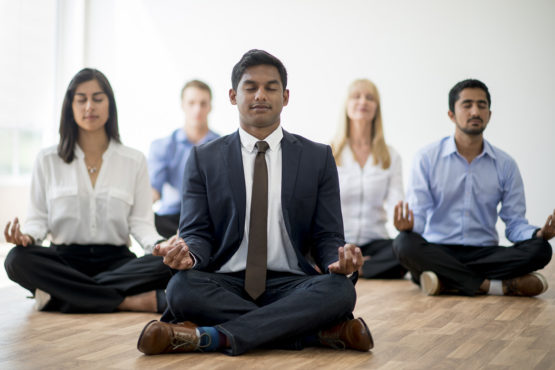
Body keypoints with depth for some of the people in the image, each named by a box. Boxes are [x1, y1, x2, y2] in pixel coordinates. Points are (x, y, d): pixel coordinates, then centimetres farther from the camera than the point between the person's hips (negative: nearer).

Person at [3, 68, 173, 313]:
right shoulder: (48, 160, 10)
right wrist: (26, 235, -17)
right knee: (18, 259, -32)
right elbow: (38, 218, 7)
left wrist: (161, 245, -19)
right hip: (65, 260, 0)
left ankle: (60, 295, -28)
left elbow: (140, 222, 3)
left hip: (115, 261, 0)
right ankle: (132, 301, -32)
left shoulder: (134, 161, 9)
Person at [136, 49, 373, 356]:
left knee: (340, 290, -31)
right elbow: (197, 233, 5)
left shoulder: (318, 158, 10)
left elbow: (327, 237, 8)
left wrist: (341, 260, -17)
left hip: (289, 284, 0)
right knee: (181, 287, -33)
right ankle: (325, 332, -29)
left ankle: (212, 337, -31)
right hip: (225, 284, 0)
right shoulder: (204, 159, 10)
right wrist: (188, 253, -20)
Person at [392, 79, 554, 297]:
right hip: (437, 252, -2)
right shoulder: (427, 158, 3)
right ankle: (496, 285, -31)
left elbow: (514, 223, 6)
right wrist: (408, 226, -28)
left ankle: (447, 282, -30)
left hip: (484, 253, 2)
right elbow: (419, 216, -3)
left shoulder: (505, 165, 9)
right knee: (405, 244, -35)